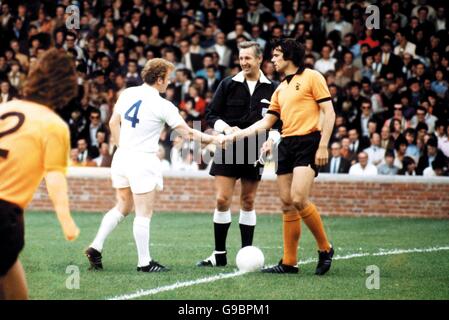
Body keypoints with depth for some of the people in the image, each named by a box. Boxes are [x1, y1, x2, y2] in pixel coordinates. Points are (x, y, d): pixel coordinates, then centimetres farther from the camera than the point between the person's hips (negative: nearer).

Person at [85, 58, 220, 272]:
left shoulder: (128, 94, 4)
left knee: (122, 207, 19)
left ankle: (96, 247, 12)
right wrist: (210, 138, 5)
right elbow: (187, 133, -8)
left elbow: (113, 123, 14)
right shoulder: (162, 106, -13)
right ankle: (144, 262, 6)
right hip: (143, 161, -7)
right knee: (144, 214, 1)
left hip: (122, 156, 7)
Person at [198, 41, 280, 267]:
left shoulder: (271, 89, 1)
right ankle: (219, 255, 2)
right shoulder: (228, 85, 1)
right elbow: (211, 115, 2)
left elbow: (278, 122, 6)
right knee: (222, 200, -6)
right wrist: (225, 128, -15)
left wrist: (271, 139, -12)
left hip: (254, 153, 0)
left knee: (248, 202, 7)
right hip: (228, 149, 0)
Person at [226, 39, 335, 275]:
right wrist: (236, 135, 17)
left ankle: (324, 248, -2)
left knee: (299, 200, -19)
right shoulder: (280, 89, 21)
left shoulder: (311, 77, -1)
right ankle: (289, 262, 6)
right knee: (287, 205, 3)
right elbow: (266, 122, 24)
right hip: (286, 145, 7)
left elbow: (329, 112, -6)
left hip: (308, 142, -7)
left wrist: (323, 146, -14)